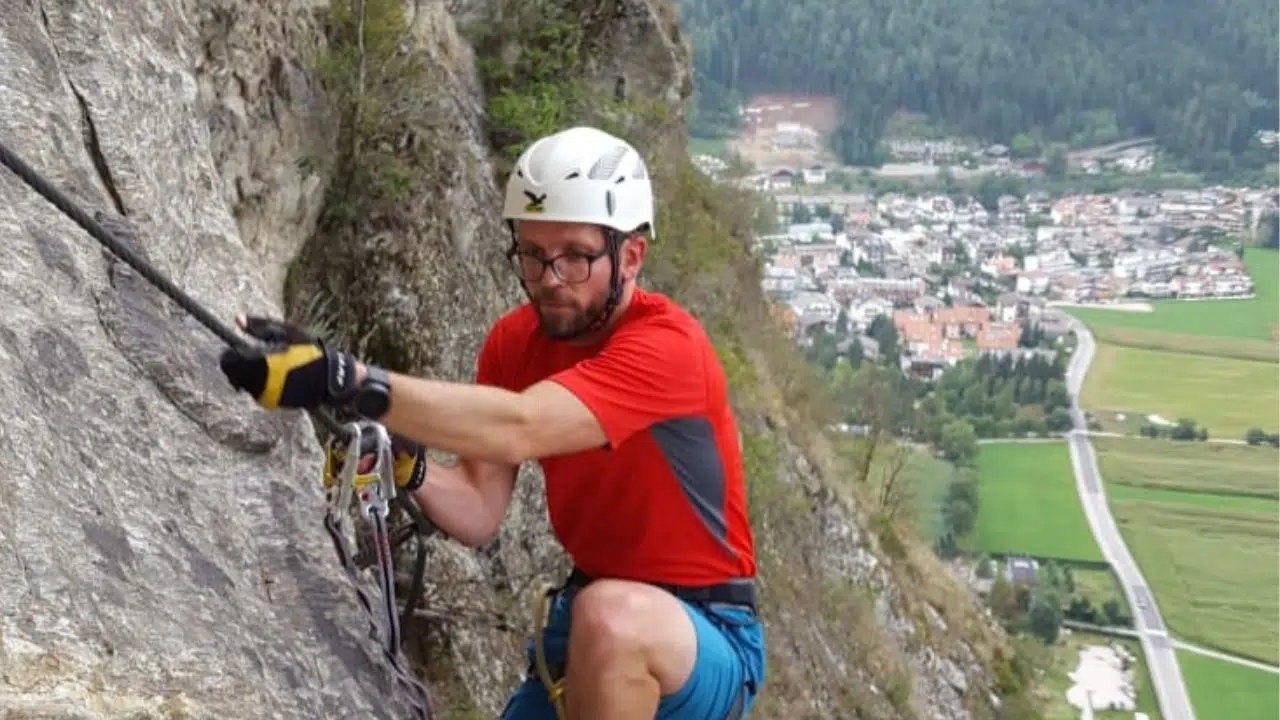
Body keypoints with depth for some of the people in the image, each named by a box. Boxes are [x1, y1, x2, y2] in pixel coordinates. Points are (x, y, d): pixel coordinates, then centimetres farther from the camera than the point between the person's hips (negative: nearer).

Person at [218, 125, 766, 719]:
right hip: (588, 626, 6)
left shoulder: (666, 345, -23)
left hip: (710, 637, -6)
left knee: (611, 615, -38)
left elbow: (517, 430, -39)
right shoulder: (514, 343, -1)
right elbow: (479, 514, -7)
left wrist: (344, 379, -49)